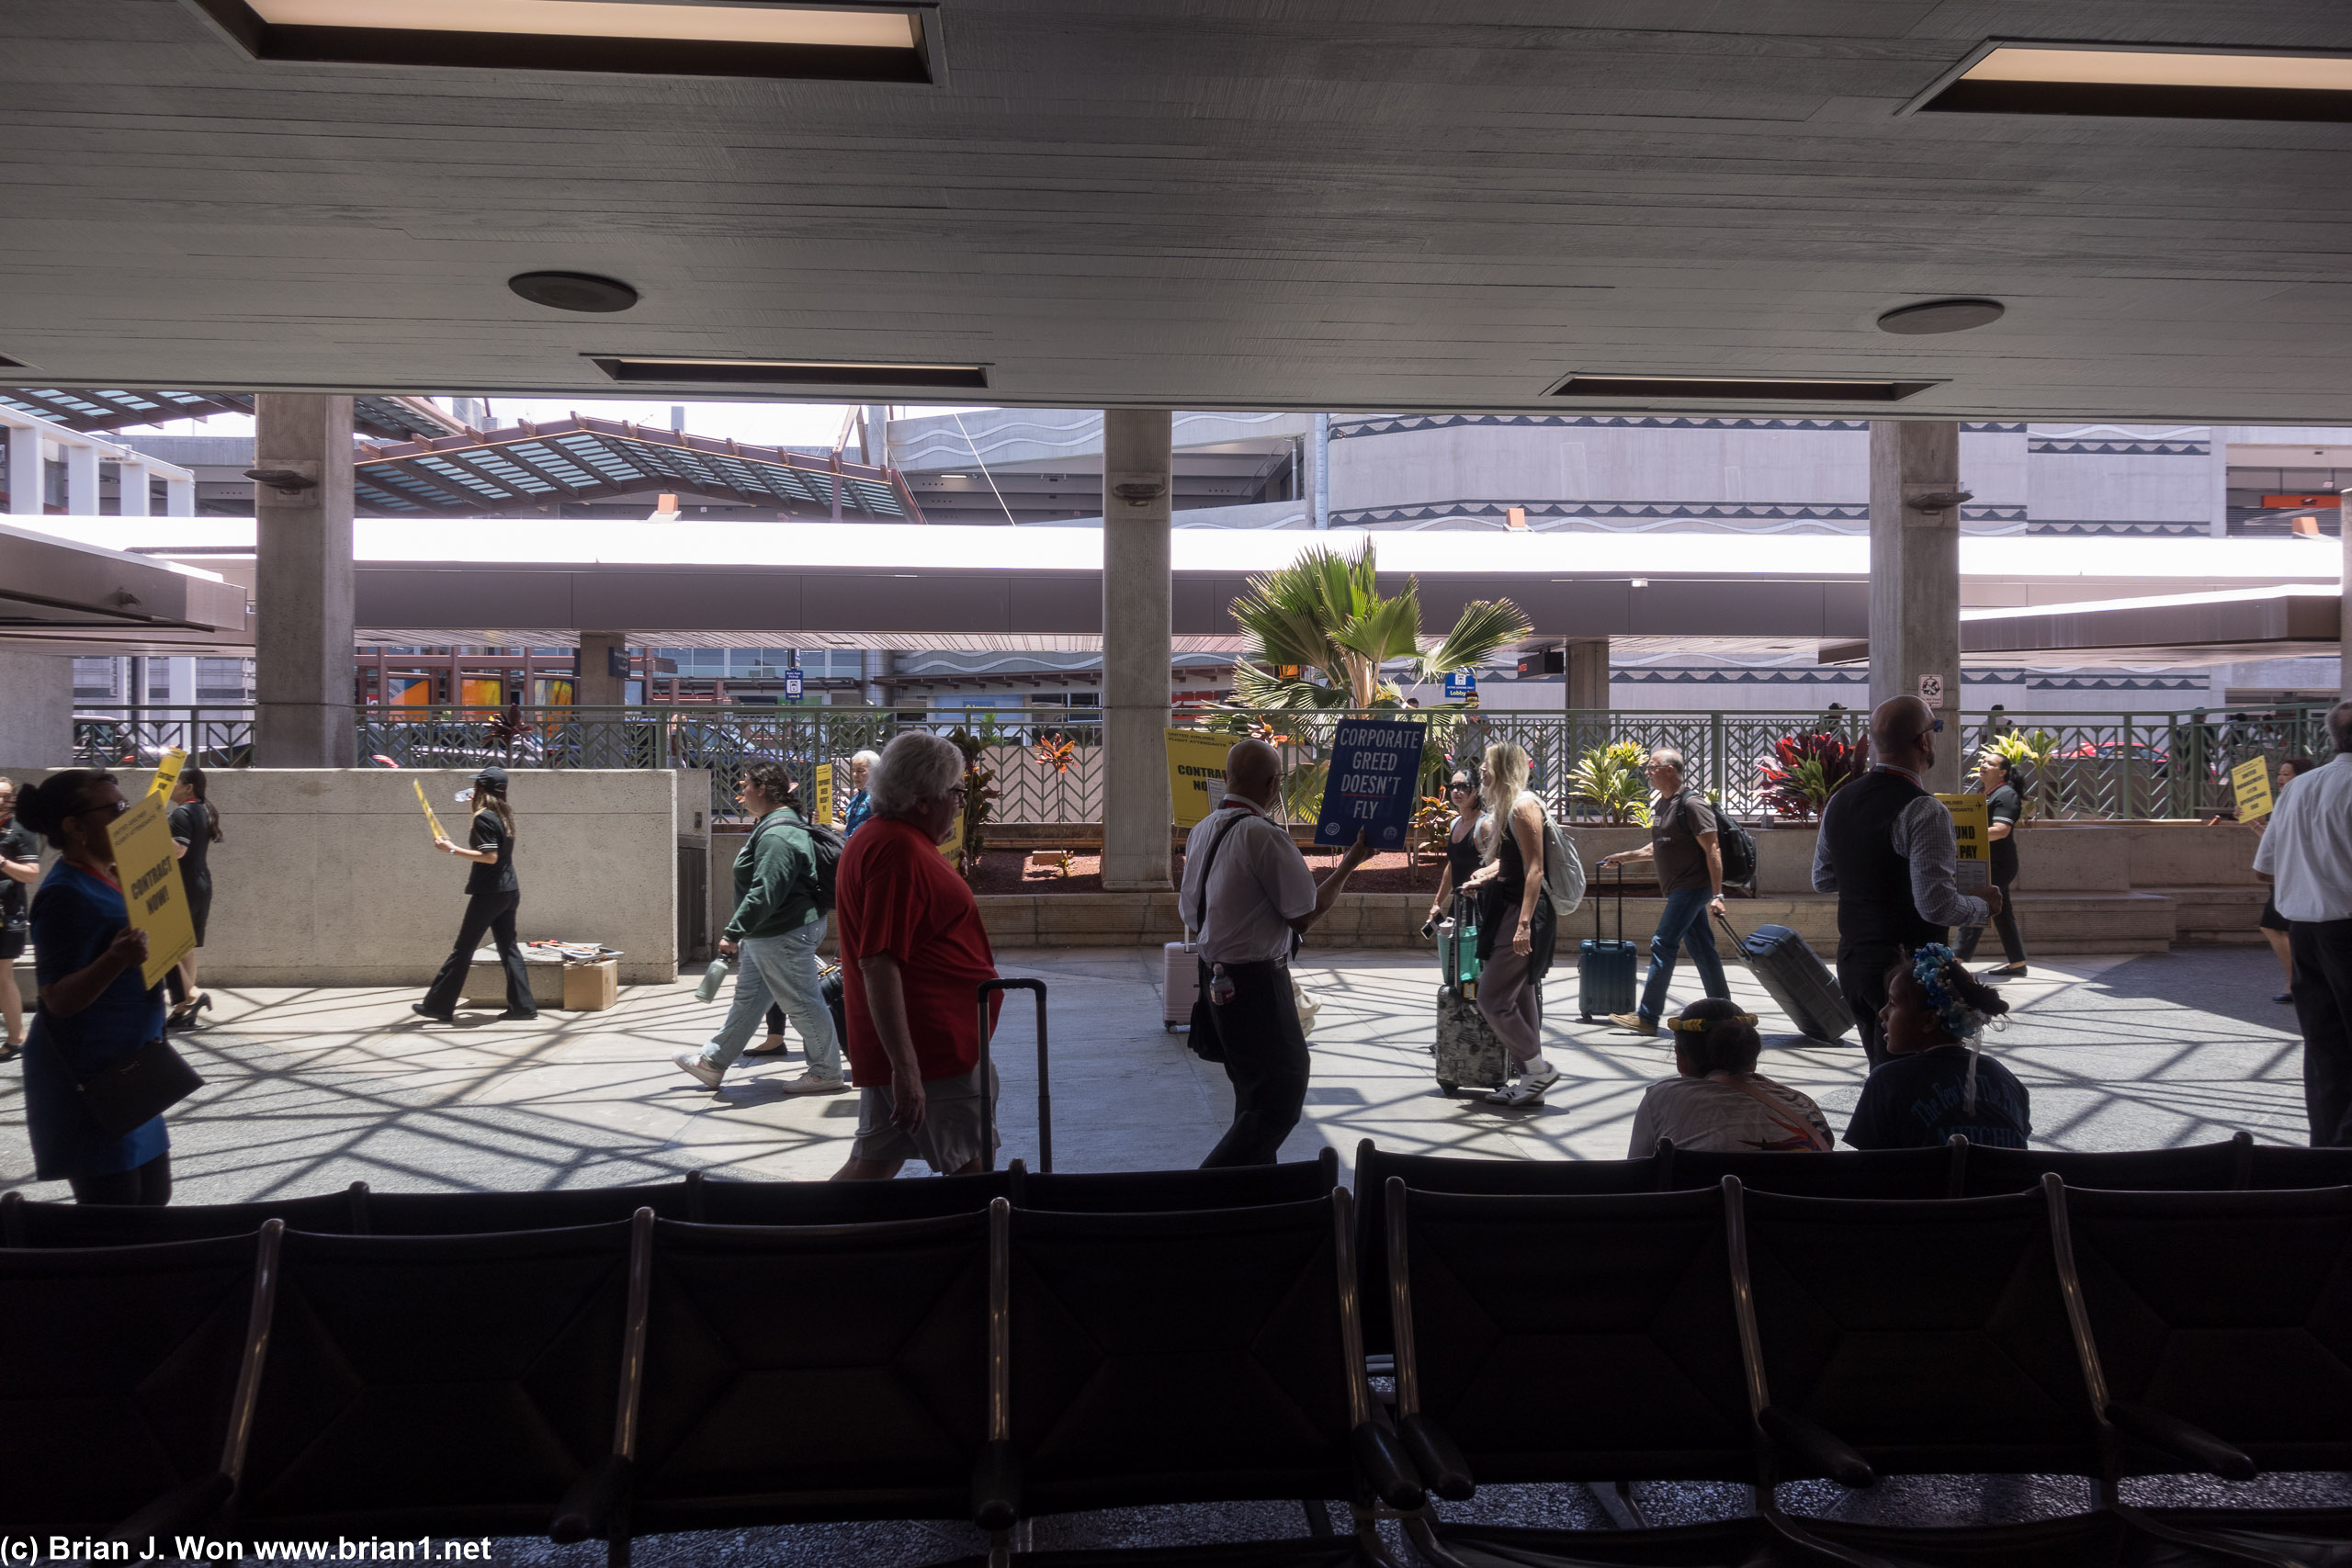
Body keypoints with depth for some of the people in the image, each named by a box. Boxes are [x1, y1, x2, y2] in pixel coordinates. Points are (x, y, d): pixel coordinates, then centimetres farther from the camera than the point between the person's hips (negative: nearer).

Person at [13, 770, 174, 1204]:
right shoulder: (65, 894, -17)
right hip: (88, 1081, -9)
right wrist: (116, 960, -36)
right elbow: (59, 1000, -23)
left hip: (127, 1071, 9)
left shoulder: (110, 879, 10)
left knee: (153, 1196, 15)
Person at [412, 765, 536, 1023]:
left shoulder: (483, 817, -14)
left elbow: (490, 856, -20)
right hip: (509, 891, 8)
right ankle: (522, 1005, 6)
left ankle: (439, 1006, 8)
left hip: (489, 893, -8)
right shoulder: (504, 814, 10)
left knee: (463, 949, 0)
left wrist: (453, 849, -17)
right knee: (508, 947, 9)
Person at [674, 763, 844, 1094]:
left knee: (801, 1003, -2)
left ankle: (826, 1073, 9)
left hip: (785, 936, -11)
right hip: (766, 936, 11)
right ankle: (712, 1063, 30)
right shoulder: (774, 825, 14)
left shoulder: (777, 835, -23)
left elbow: (764, 894, -30)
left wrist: (733, 932, -27)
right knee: (747, 998, 18)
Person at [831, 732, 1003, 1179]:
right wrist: (905, 1067, -28)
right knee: (973, 1171, 0)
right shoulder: (899, 849, -19)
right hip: (934, 1055, -10)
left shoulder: (876, 839, 15)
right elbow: (878, 964, -26)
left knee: (872, 1166, 14)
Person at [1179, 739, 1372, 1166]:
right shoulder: (1265, 835, -20)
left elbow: (1189, 911, 14)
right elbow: (1305, 915, -15)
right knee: (1281, 1099, -2)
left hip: (1217, 979, 10)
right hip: (1256, 983, -10)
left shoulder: (1202, 830, 7)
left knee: (1254, 1092, 22)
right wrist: (1350, 864, -4)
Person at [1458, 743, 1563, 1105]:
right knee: (1522, 999, 12)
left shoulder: (1523, 805, -14)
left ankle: (1539, 1069, 4)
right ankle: (1532, 1081, 18)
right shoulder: (1507, 806, 16)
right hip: (1511, 908, 10)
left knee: (1492, 1000, -7)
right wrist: (1485, 875, 5)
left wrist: (1524, 923, -25)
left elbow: (1535, 869, -20)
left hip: (1523, 912, -10)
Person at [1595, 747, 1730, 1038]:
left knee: (1663, 945, -10)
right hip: (1679, 889, 9)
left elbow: (1712, 850, -18)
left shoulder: (1691, 803, -15)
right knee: (1700, 949, 11)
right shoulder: (1660, 804, 13)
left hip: (1691, 887, -9)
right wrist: (1625, 857, 22)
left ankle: (1647, 1017, -7)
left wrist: (1717, 895, -22)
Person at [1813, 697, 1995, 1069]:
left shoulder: (1839, 801, 6)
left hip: (1852, 961, 8)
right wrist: (1986, 907, -3)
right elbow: (1936, 905, -22)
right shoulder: (1924, 810, -18)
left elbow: (1822, 879, 15)